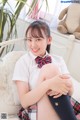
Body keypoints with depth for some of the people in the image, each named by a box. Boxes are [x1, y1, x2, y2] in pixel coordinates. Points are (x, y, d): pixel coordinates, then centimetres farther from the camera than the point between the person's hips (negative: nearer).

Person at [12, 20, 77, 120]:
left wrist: (63, 86, -19)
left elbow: (70, 91, 6)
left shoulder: (59, 60, 11)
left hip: (63, 109, 2)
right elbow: (24, 102, -8)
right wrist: (49, 84, -25)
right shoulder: (23, 62, 0)